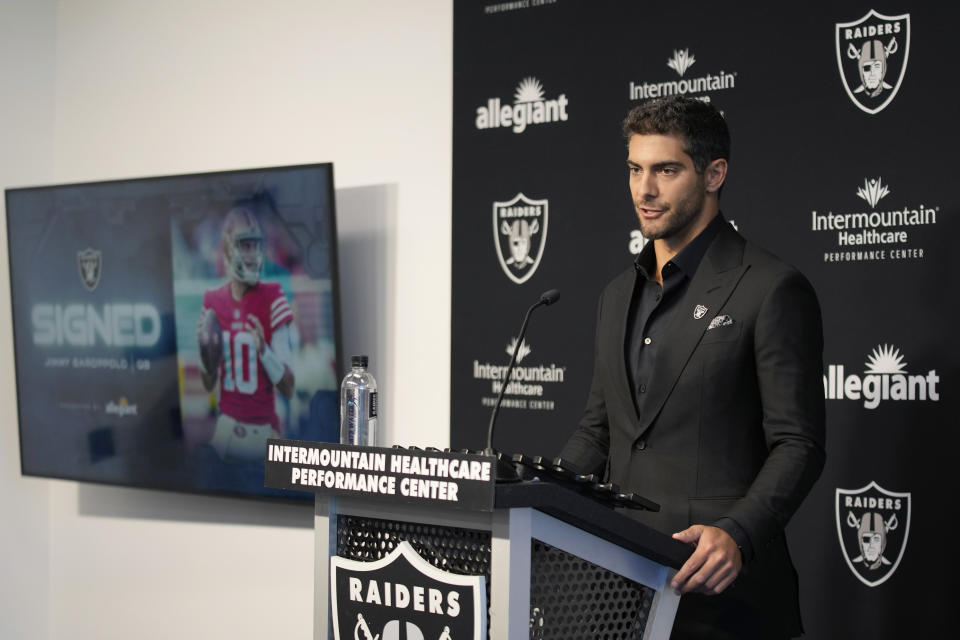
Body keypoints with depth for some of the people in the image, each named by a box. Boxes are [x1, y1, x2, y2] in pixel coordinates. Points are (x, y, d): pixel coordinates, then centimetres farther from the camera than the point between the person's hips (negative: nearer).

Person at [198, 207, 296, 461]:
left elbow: (289, 388, -11)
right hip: (226, 425, 4)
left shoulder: (273, 299, -9)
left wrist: (264, 350, -26)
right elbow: (209, 384, 11)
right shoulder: (212, 301, 4)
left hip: (263, 430, -4)